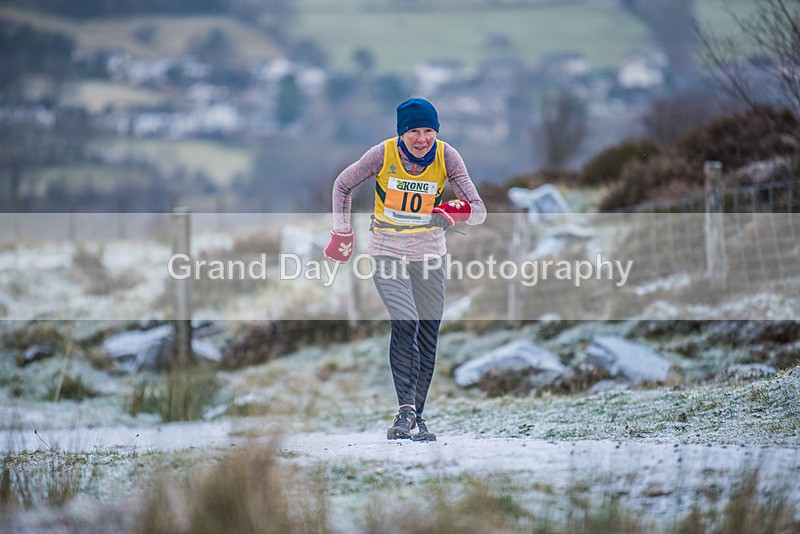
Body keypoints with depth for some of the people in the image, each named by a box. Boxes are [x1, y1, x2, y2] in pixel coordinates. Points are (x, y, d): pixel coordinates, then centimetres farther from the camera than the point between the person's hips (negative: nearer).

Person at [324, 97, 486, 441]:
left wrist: (463, 212, -40)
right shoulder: (383, 154, -16)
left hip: (429, 253, 3)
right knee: (405, 324, -21)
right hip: (388, 252, -2)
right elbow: (343, 185, 2)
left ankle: (416, 417, 16)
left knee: (428, 336, 4)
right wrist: (342, 232, 5)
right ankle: (405, 412, -19)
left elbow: (479, 211, -18)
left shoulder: (446, 157, -14)